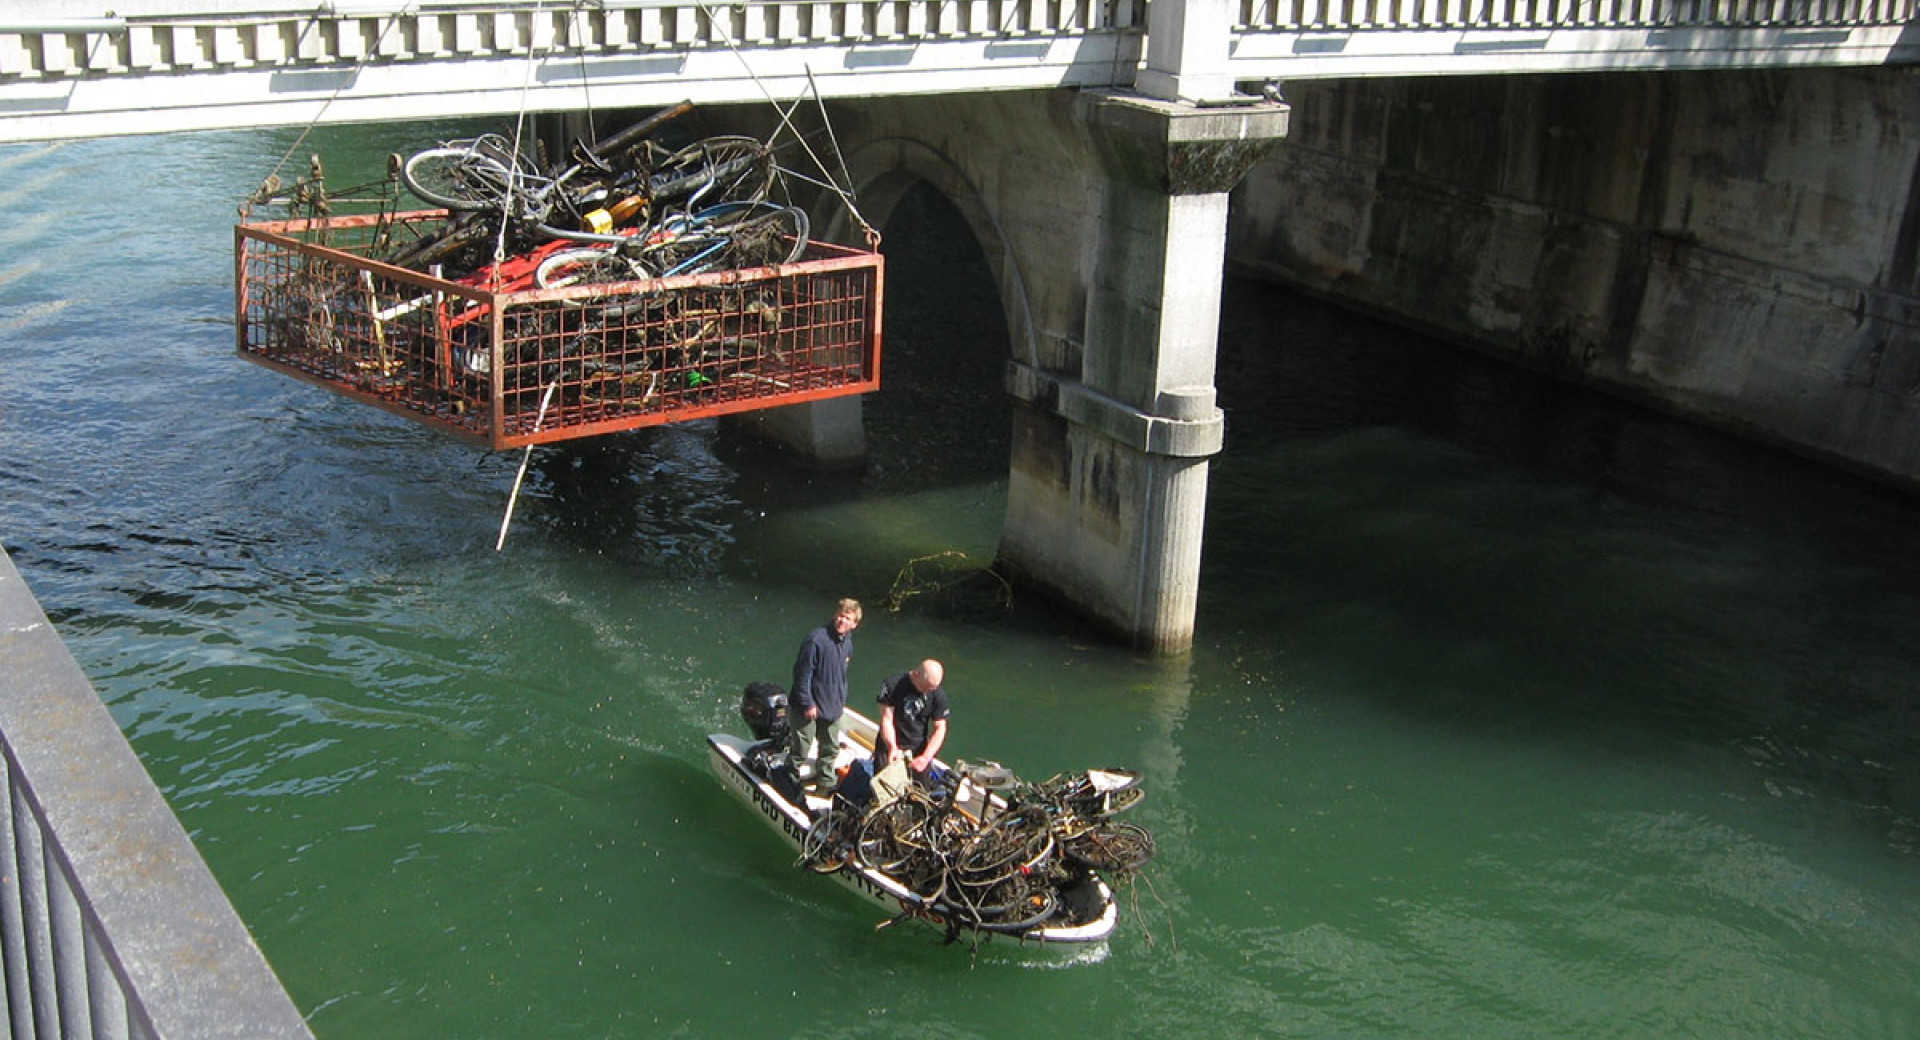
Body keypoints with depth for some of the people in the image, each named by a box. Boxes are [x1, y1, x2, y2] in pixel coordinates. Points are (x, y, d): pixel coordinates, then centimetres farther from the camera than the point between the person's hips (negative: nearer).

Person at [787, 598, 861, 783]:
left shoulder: (848, 643, 2)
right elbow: (802, 674, -20)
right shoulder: (816, 639, -23)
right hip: (808, 709, -7)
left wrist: (841, 702, 16)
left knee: (830, 749, 19)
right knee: (801, 750, 3)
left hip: (832, 709, 7)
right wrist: (808, 704, -19)